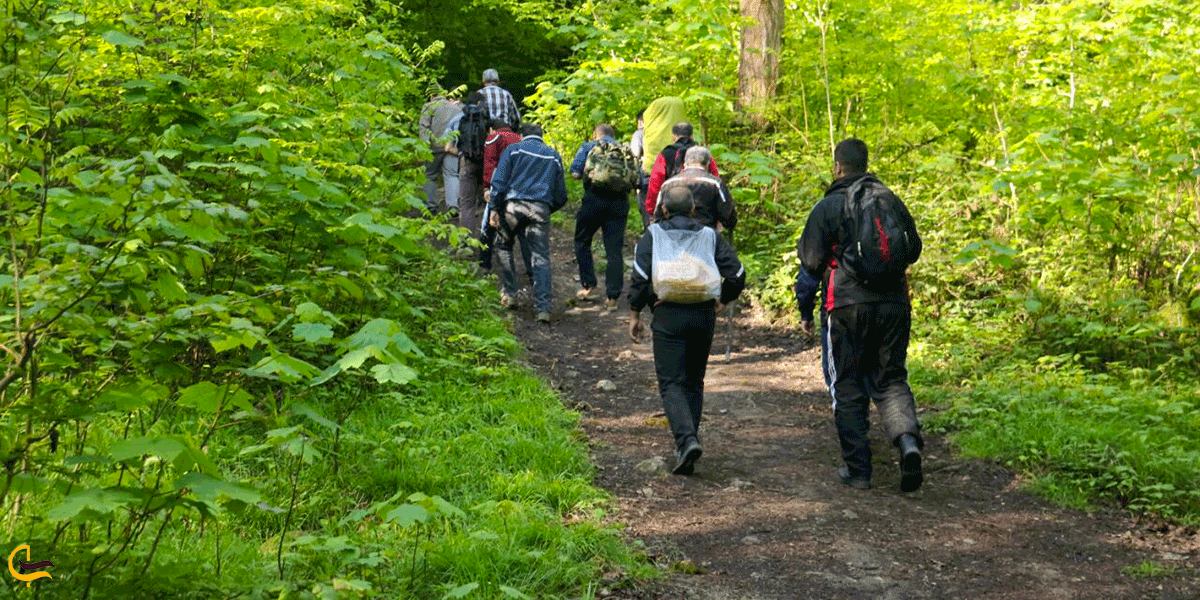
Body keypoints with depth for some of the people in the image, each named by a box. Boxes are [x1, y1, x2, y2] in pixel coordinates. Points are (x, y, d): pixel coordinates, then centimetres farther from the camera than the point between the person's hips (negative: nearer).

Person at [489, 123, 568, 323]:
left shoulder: (513, 149, 12)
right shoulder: (554, 156, 20)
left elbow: (499, 181, 1)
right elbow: (561, 195, 20)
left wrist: (494, 208, 2)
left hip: (513, 205, -1)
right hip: (540, 209, 1)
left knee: (503, 247, 22)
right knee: (541, 258, 1)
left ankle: (509, 295, 21)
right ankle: (543, 308, -7)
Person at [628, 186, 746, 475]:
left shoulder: (653, 235, 4)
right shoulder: (710, 236, 11)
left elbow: (640, 276, -6)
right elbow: (737, 274, 4)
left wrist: (635, 313, 2)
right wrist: (722, 299, 20)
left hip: (668, 315, -3)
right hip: (704, 315, 3)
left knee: (671, 383, -2)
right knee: (694, 382, 17)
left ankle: (687, 440, -22)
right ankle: (688, 442, 18)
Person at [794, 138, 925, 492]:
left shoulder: (829, 207, -4)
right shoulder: (892, 201, 9)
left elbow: (810, 263, -3)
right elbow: (913, 250, 19)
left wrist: (805, 310, 10)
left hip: (847, 307, -4)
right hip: (893, 305, 4)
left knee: (848, 387, 6)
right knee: (891, 379, 12)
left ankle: (858, 470, 6)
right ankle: (908, 440, -15)